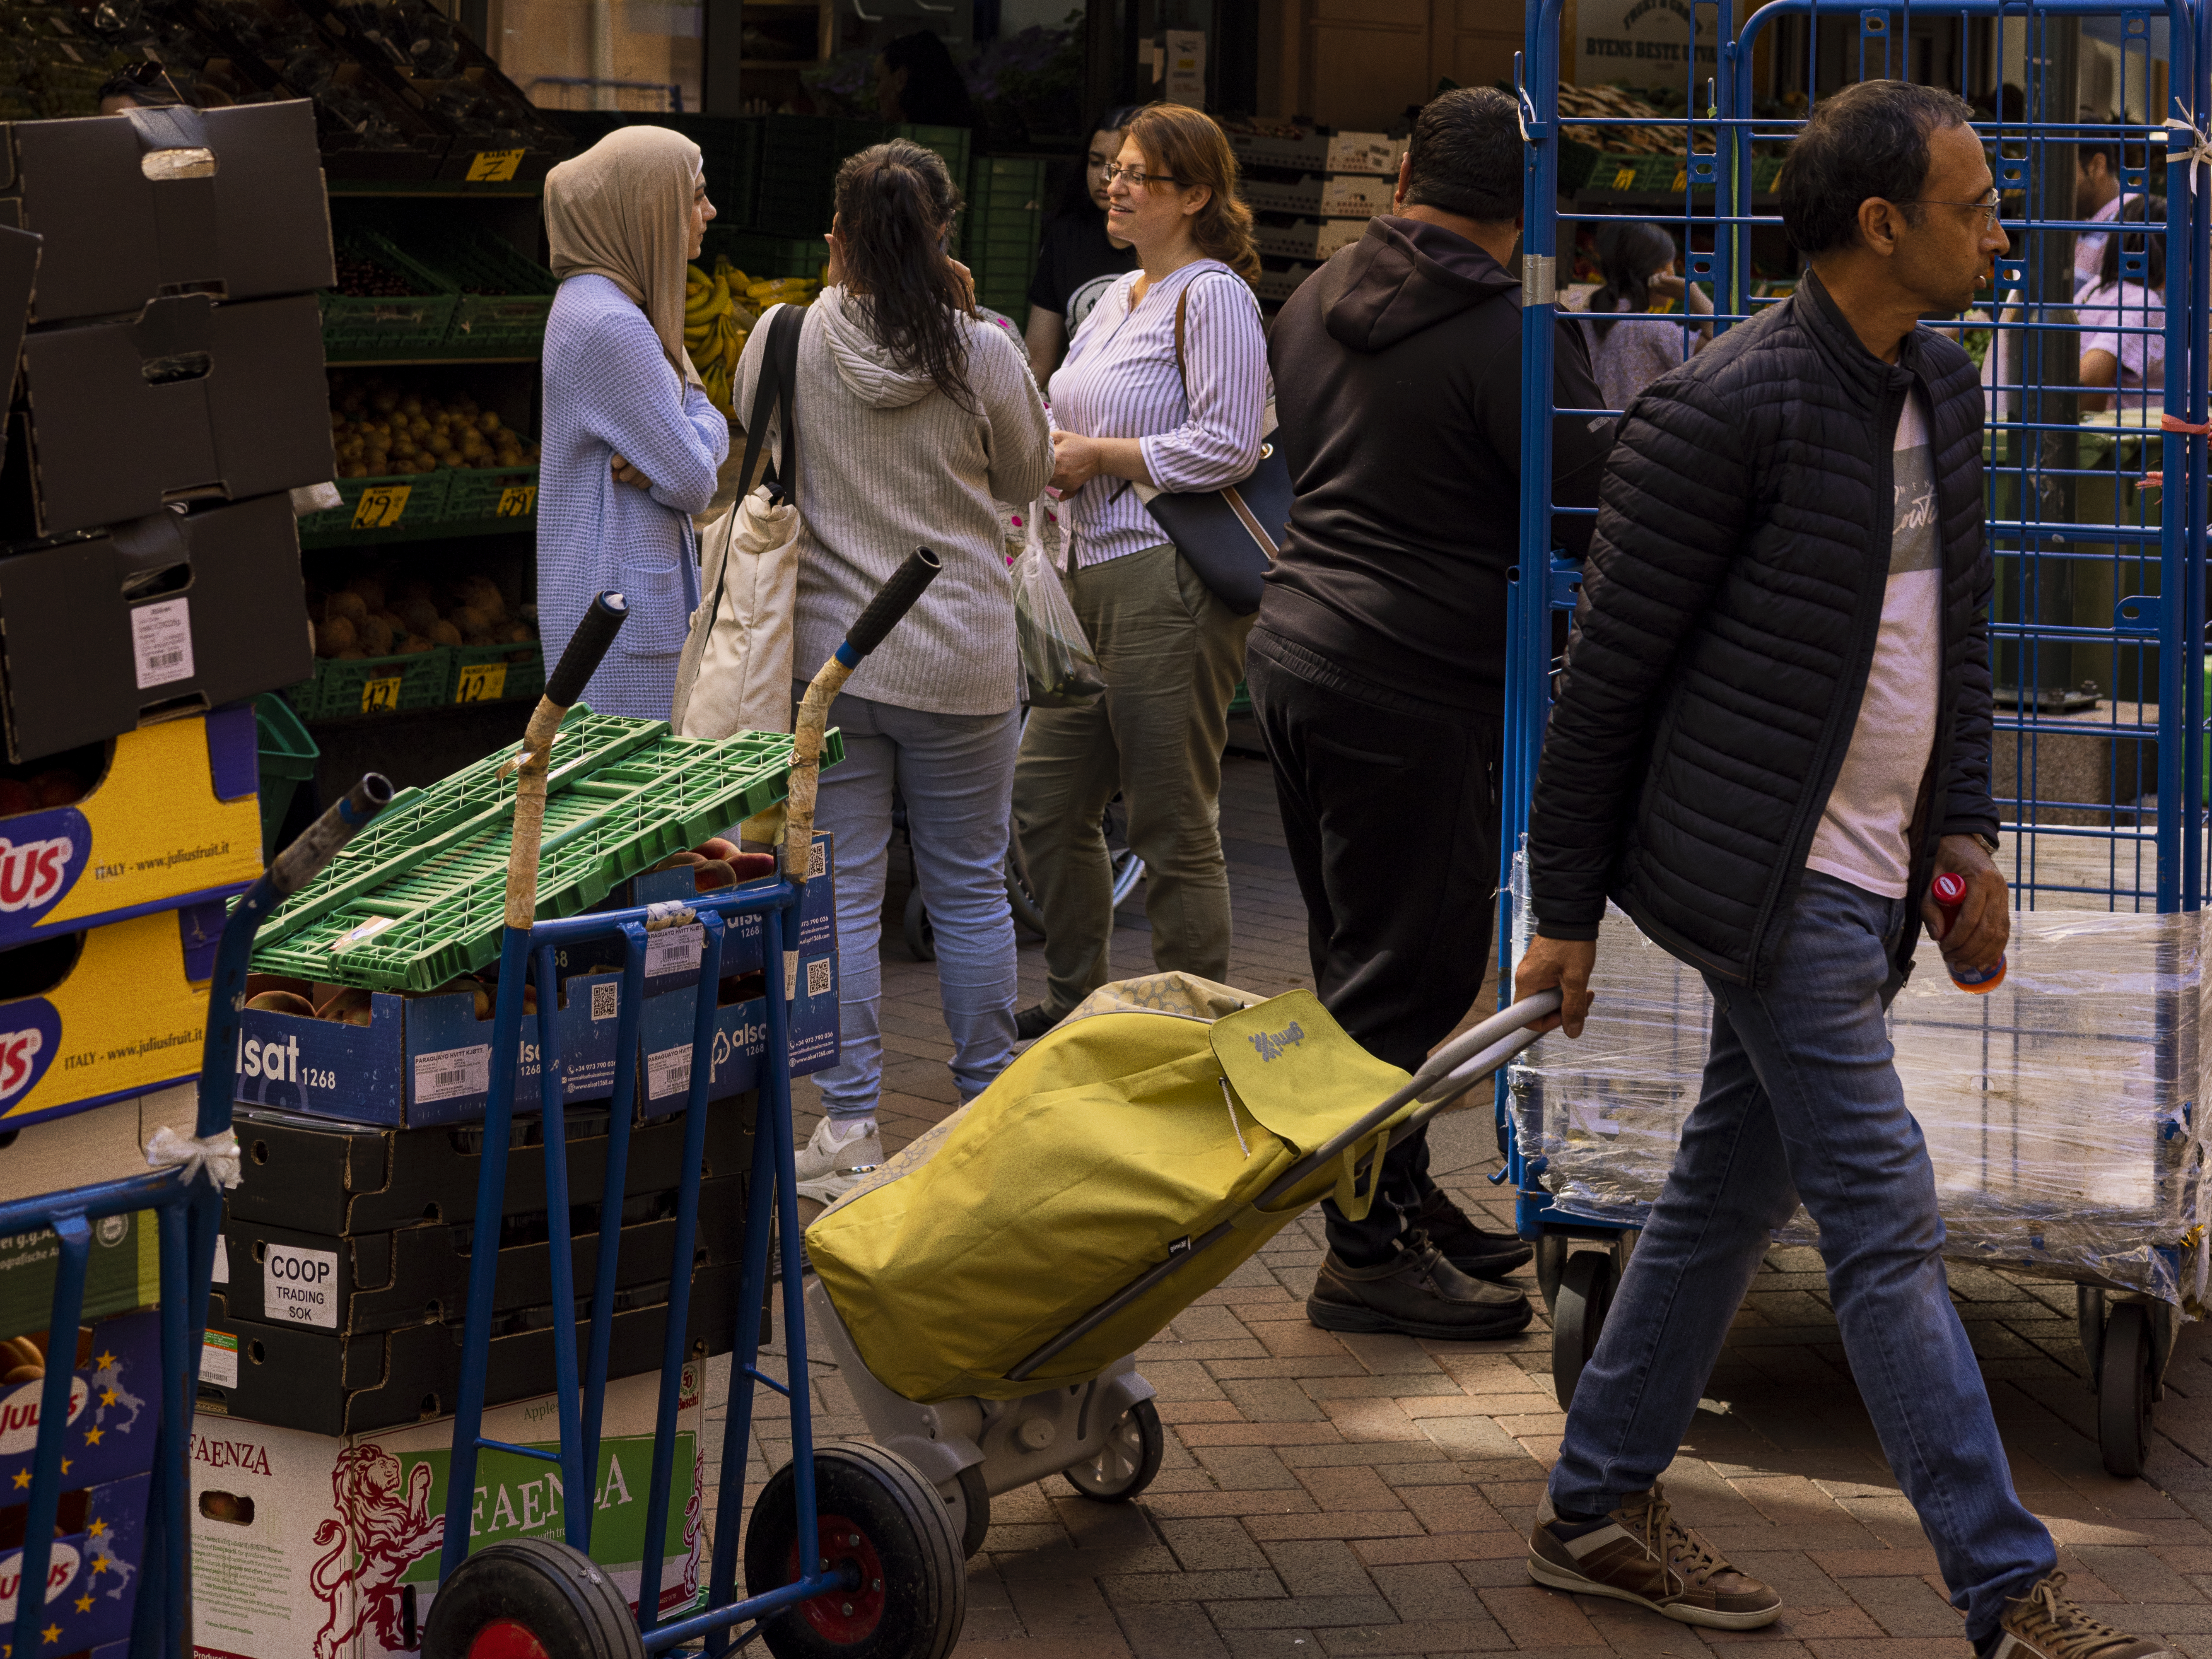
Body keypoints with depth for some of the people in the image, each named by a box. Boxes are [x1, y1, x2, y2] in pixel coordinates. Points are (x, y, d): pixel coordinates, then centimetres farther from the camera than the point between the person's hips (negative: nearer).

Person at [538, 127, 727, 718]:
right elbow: (694, 483, -18)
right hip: (621, 602, -10)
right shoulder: (610, 326, -20)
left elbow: (711, 425, 10)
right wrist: (671, 459, 3)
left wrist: (656, 458, -10)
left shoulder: (608, 304, 12)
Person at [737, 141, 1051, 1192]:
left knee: (842, 890, 5)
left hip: (826, 656, 0)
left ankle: (849, 1123, 6)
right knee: (969, 888, 11)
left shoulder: (784, 341, -6)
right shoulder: (982, 355, -9)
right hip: (961, 662, 0)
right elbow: (1030, 475, 8)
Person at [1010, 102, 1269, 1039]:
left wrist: (1096, 457, -11)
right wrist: (1052, 450, 6)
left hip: (1171, 582, -10)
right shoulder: (1119, 298, 19)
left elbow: (1226, 447, -18)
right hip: (1095, 575, 10)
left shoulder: (1213, 295, -9)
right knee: (1046, 798, 12)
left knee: (1173, 824, -4)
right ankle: (1076, 1000, 26)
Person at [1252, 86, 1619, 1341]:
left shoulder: (1317, 301, 11)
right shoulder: (1510, 335, -15)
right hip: (1417, 686, -9)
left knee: (1362, 960, 17)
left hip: (1298, 656, 9)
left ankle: (1403, 1203, 27)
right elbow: (1591, 512, -13)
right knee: (1407, 976, -3)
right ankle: (1369, 1257, 0)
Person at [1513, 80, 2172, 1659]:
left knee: (1733, 1189, 16)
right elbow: (1610, 670, -11)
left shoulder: (1940, 384, 10)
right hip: (1772, 875, -9)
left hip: (1873, 876, 9)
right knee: (1888, 1225, -7)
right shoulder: (1728, 412, -16)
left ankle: (1600, 1509, 28)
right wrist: (1564, 911, -8)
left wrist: (1965, 830, 12)